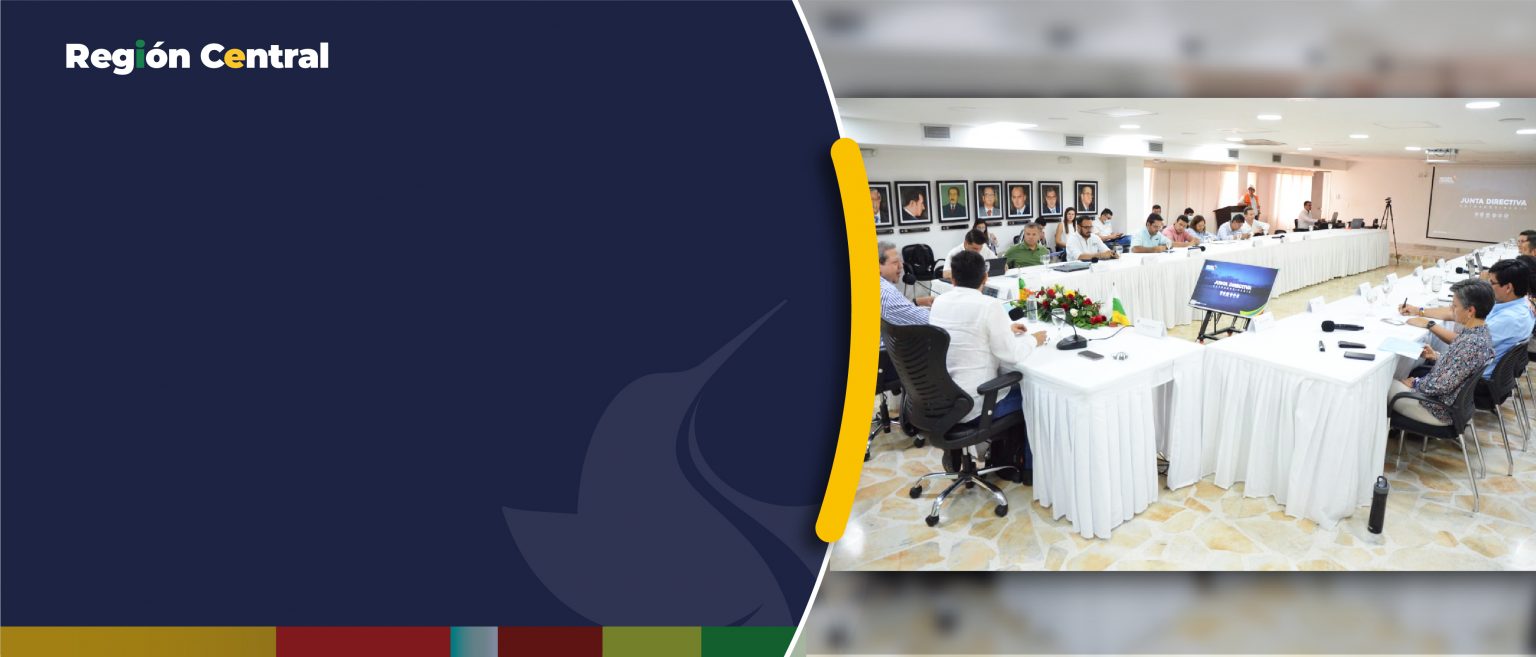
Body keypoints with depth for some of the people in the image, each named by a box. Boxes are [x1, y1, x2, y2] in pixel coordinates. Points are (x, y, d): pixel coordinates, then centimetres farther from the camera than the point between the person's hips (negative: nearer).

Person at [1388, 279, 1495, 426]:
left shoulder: (1471, 343, -30)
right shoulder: (1481, 331, 0)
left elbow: (1444, 386, -28)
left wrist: (1415, 383, -12)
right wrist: (1437, 356, 7)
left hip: (1443, 410, -9)